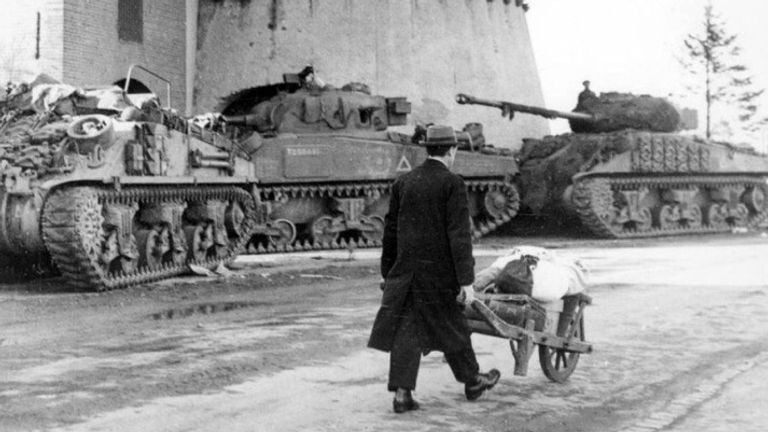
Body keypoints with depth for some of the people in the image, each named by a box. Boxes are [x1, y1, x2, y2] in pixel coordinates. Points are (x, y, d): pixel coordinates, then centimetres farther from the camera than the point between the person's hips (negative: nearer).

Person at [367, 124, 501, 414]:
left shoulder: (403, 182, 6)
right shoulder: (452, 184, -10)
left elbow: (390, 230, 10)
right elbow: (459, 235, -15)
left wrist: (387, 272, 18)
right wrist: (466, 281, -15)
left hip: (406, 269, 4)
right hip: (439, 271, -4)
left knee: (406, 330, 4)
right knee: (452, 327, 12)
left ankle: (401, 394, -1)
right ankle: (472, 381, 30)